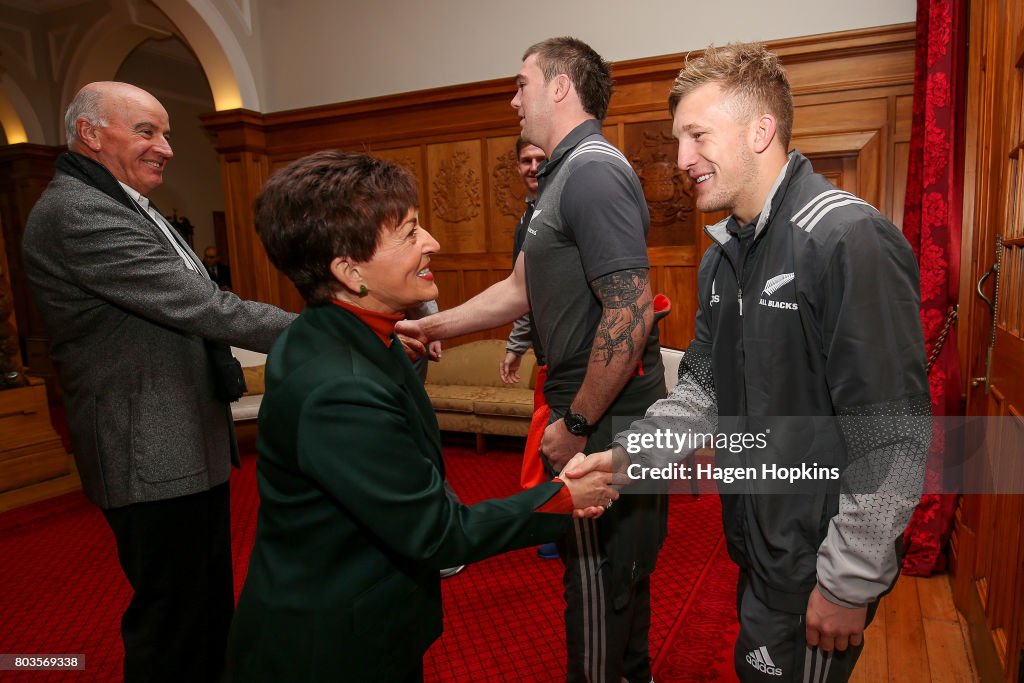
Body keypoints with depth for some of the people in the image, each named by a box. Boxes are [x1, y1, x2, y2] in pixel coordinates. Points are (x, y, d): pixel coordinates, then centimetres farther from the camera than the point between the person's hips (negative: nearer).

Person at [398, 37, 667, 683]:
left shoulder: (594, 171, -18)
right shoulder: (565, 175, 15)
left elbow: (631, 311, -27)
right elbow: (522, 289, 18)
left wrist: (578, 424, -20)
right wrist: (432, 325, 15)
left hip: (604, 422, -10)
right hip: (591, 414, 10)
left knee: (601, 576, 8)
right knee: (619, 567, 24)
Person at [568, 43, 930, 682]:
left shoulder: (850, 240, -22)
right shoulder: (723, 256, 5)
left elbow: (896, 438, -23)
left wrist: (849, 585, -18)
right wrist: (626, 454, -9)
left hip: (819, 562, -8)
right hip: (754, 546, 8)